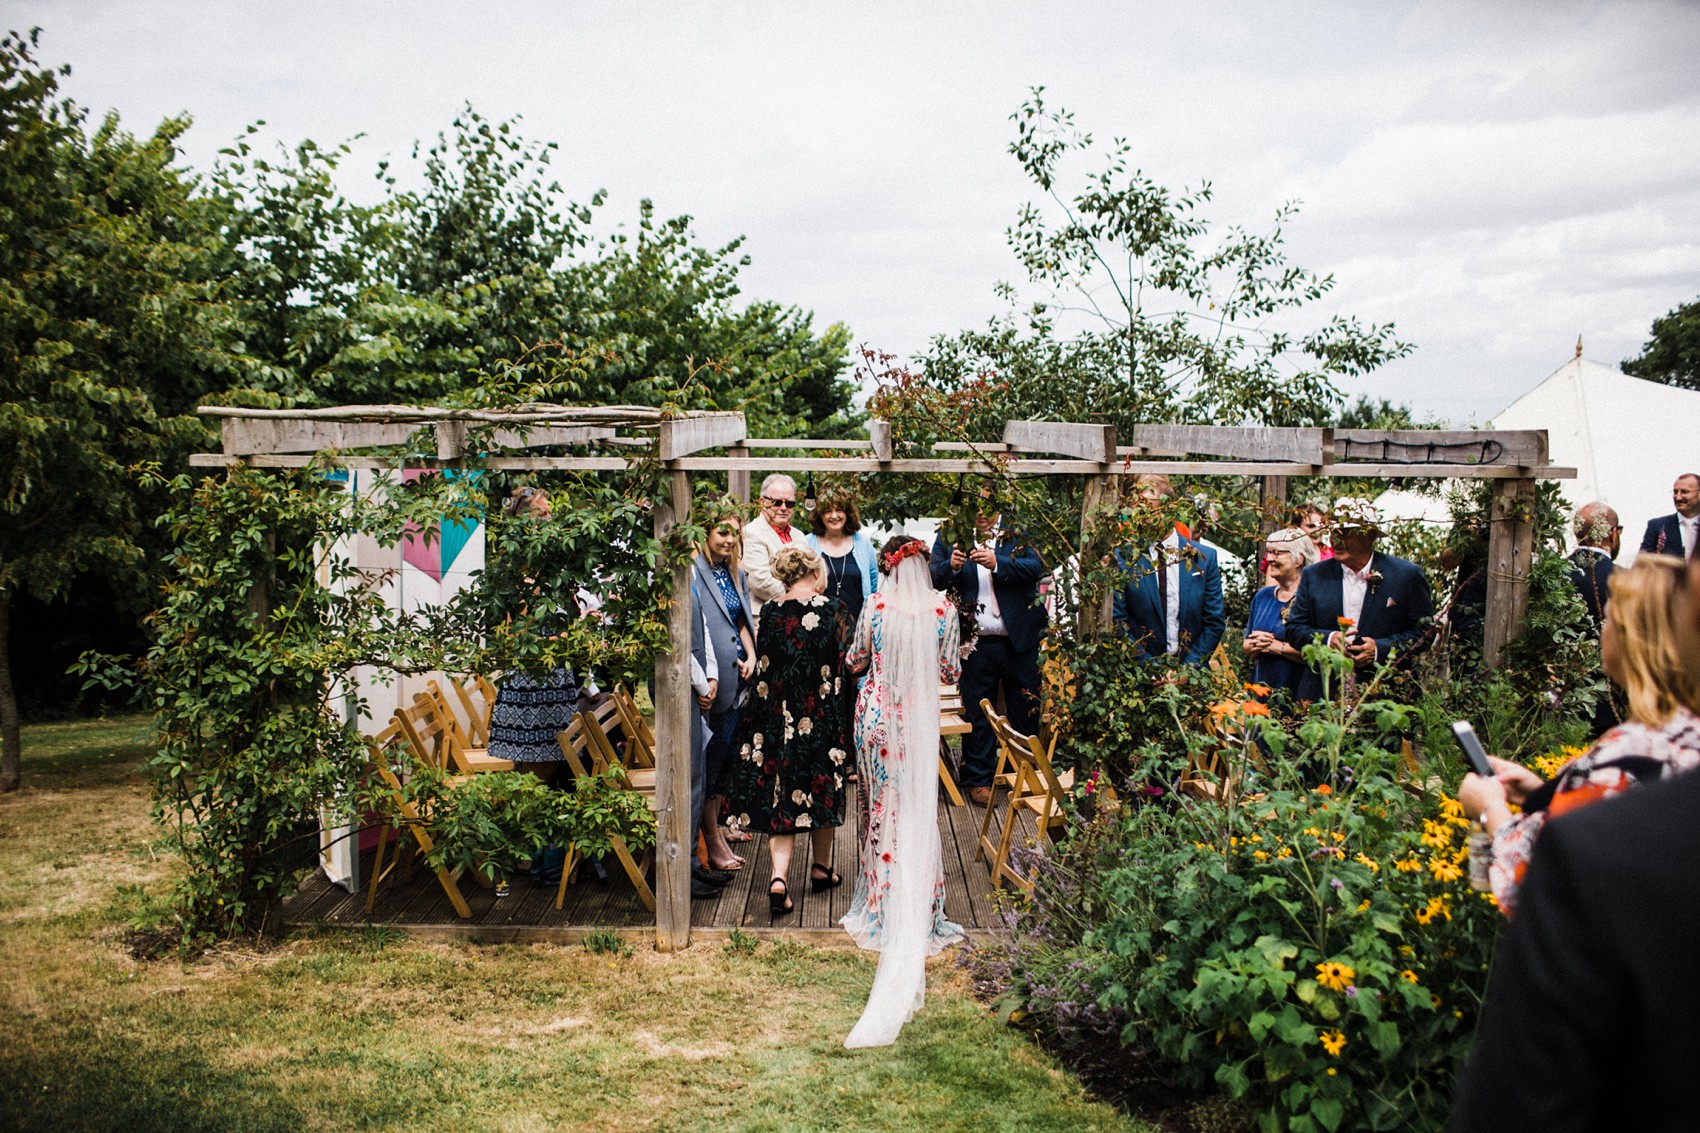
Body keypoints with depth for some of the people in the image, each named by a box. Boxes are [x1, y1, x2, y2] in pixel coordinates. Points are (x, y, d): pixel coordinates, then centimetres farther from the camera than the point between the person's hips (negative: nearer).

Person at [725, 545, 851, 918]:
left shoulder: (769, 613, -1)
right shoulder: (830, 610, -8)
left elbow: (763, 669, 5)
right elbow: (844, 662, -4)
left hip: (776, 717, 2)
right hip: (822, 717, -2)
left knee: (781, 792, 4)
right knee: (823, 786, 15)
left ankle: (779, 876, -10)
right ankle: (821, 867, 29)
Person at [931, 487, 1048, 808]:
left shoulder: (1018, 531, 2)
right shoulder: (950, 536, 6)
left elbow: (1036, 567, -11)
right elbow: (934, 579, 0)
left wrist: (997, 563, -26)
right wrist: (951, 567, -22)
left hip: (1020, 638, 0)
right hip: (976, 641, 0)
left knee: (1026, 710, 9)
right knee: (976, 713, 6)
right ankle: (979, 779, 17)